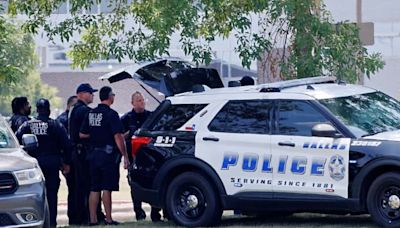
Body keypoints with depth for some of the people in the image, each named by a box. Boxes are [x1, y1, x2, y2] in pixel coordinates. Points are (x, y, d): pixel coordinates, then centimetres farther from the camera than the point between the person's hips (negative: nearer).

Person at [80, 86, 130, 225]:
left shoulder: (91, 114, 8)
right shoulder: (111, 114, -12)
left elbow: (82, 134, 11)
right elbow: (118, 137, -18)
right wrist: (125, 156, -15)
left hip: (94, 154, 6)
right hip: (108, 155, -6)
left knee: (94, 188, 8)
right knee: (107, 188, -4)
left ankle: (93, 219, 9)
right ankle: (108, 219, -2)